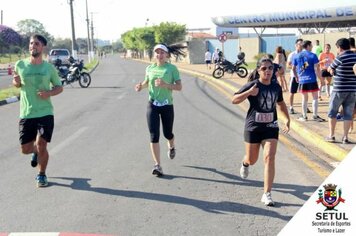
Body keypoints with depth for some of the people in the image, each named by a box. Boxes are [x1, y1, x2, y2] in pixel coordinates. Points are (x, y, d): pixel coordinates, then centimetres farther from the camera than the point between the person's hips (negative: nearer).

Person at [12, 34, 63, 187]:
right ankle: (36, 151, 44)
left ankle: (41, 175, 19)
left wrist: (49, 93, -12)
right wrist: (16, 82, -8)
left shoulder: (49, 68, -2)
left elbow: (59, 87, 9)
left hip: (45, 113, -2)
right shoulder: (20, 65, 0)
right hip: (26, 114, 2)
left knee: (41, 146, -6)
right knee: (25, 149, 7)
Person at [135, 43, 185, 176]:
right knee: (154, 136, -7)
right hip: (152, 105, 2)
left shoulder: (172, 68, -8)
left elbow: (179, 87, -11)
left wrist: (166, 85, -27)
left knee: (167, 133, 13)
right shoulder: (149, 68, 3)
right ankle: (157, 165, -4)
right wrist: (141, 86, -3)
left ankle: (171, 147, 50)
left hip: (167, 106, -2)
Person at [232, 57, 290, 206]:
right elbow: (234, 100, -11)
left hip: (271, 127, 2)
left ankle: (267, 194, -10)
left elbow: (281, 103, 22)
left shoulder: (276, 87, 4)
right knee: (252, 160, 13)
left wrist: (288, 119, 19)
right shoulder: (252, 85, -9)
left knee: (269, 158, -15)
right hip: (253, 127, -2)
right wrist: (249, 92, -25)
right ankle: (245, 164, 54)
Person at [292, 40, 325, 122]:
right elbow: (316, 68, -9)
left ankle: (304, 116, 14)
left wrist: (296, 77, 24)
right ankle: (315, 115, 4)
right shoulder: (313, 55, -4)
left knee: (304, 98, 11)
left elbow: (293, 68, 11)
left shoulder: (296, 56, 6)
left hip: (302, 80, 3)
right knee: (315, 97, 6)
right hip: (312, 80, -3)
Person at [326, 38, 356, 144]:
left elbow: (330, 69, 1)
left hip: (339, 89, -5)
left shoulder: (340, 58, -12)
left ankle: (331, 135, 12)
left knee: (332, 112, 9)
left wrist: (330, 69, 23)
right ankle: (345, 137, 9)